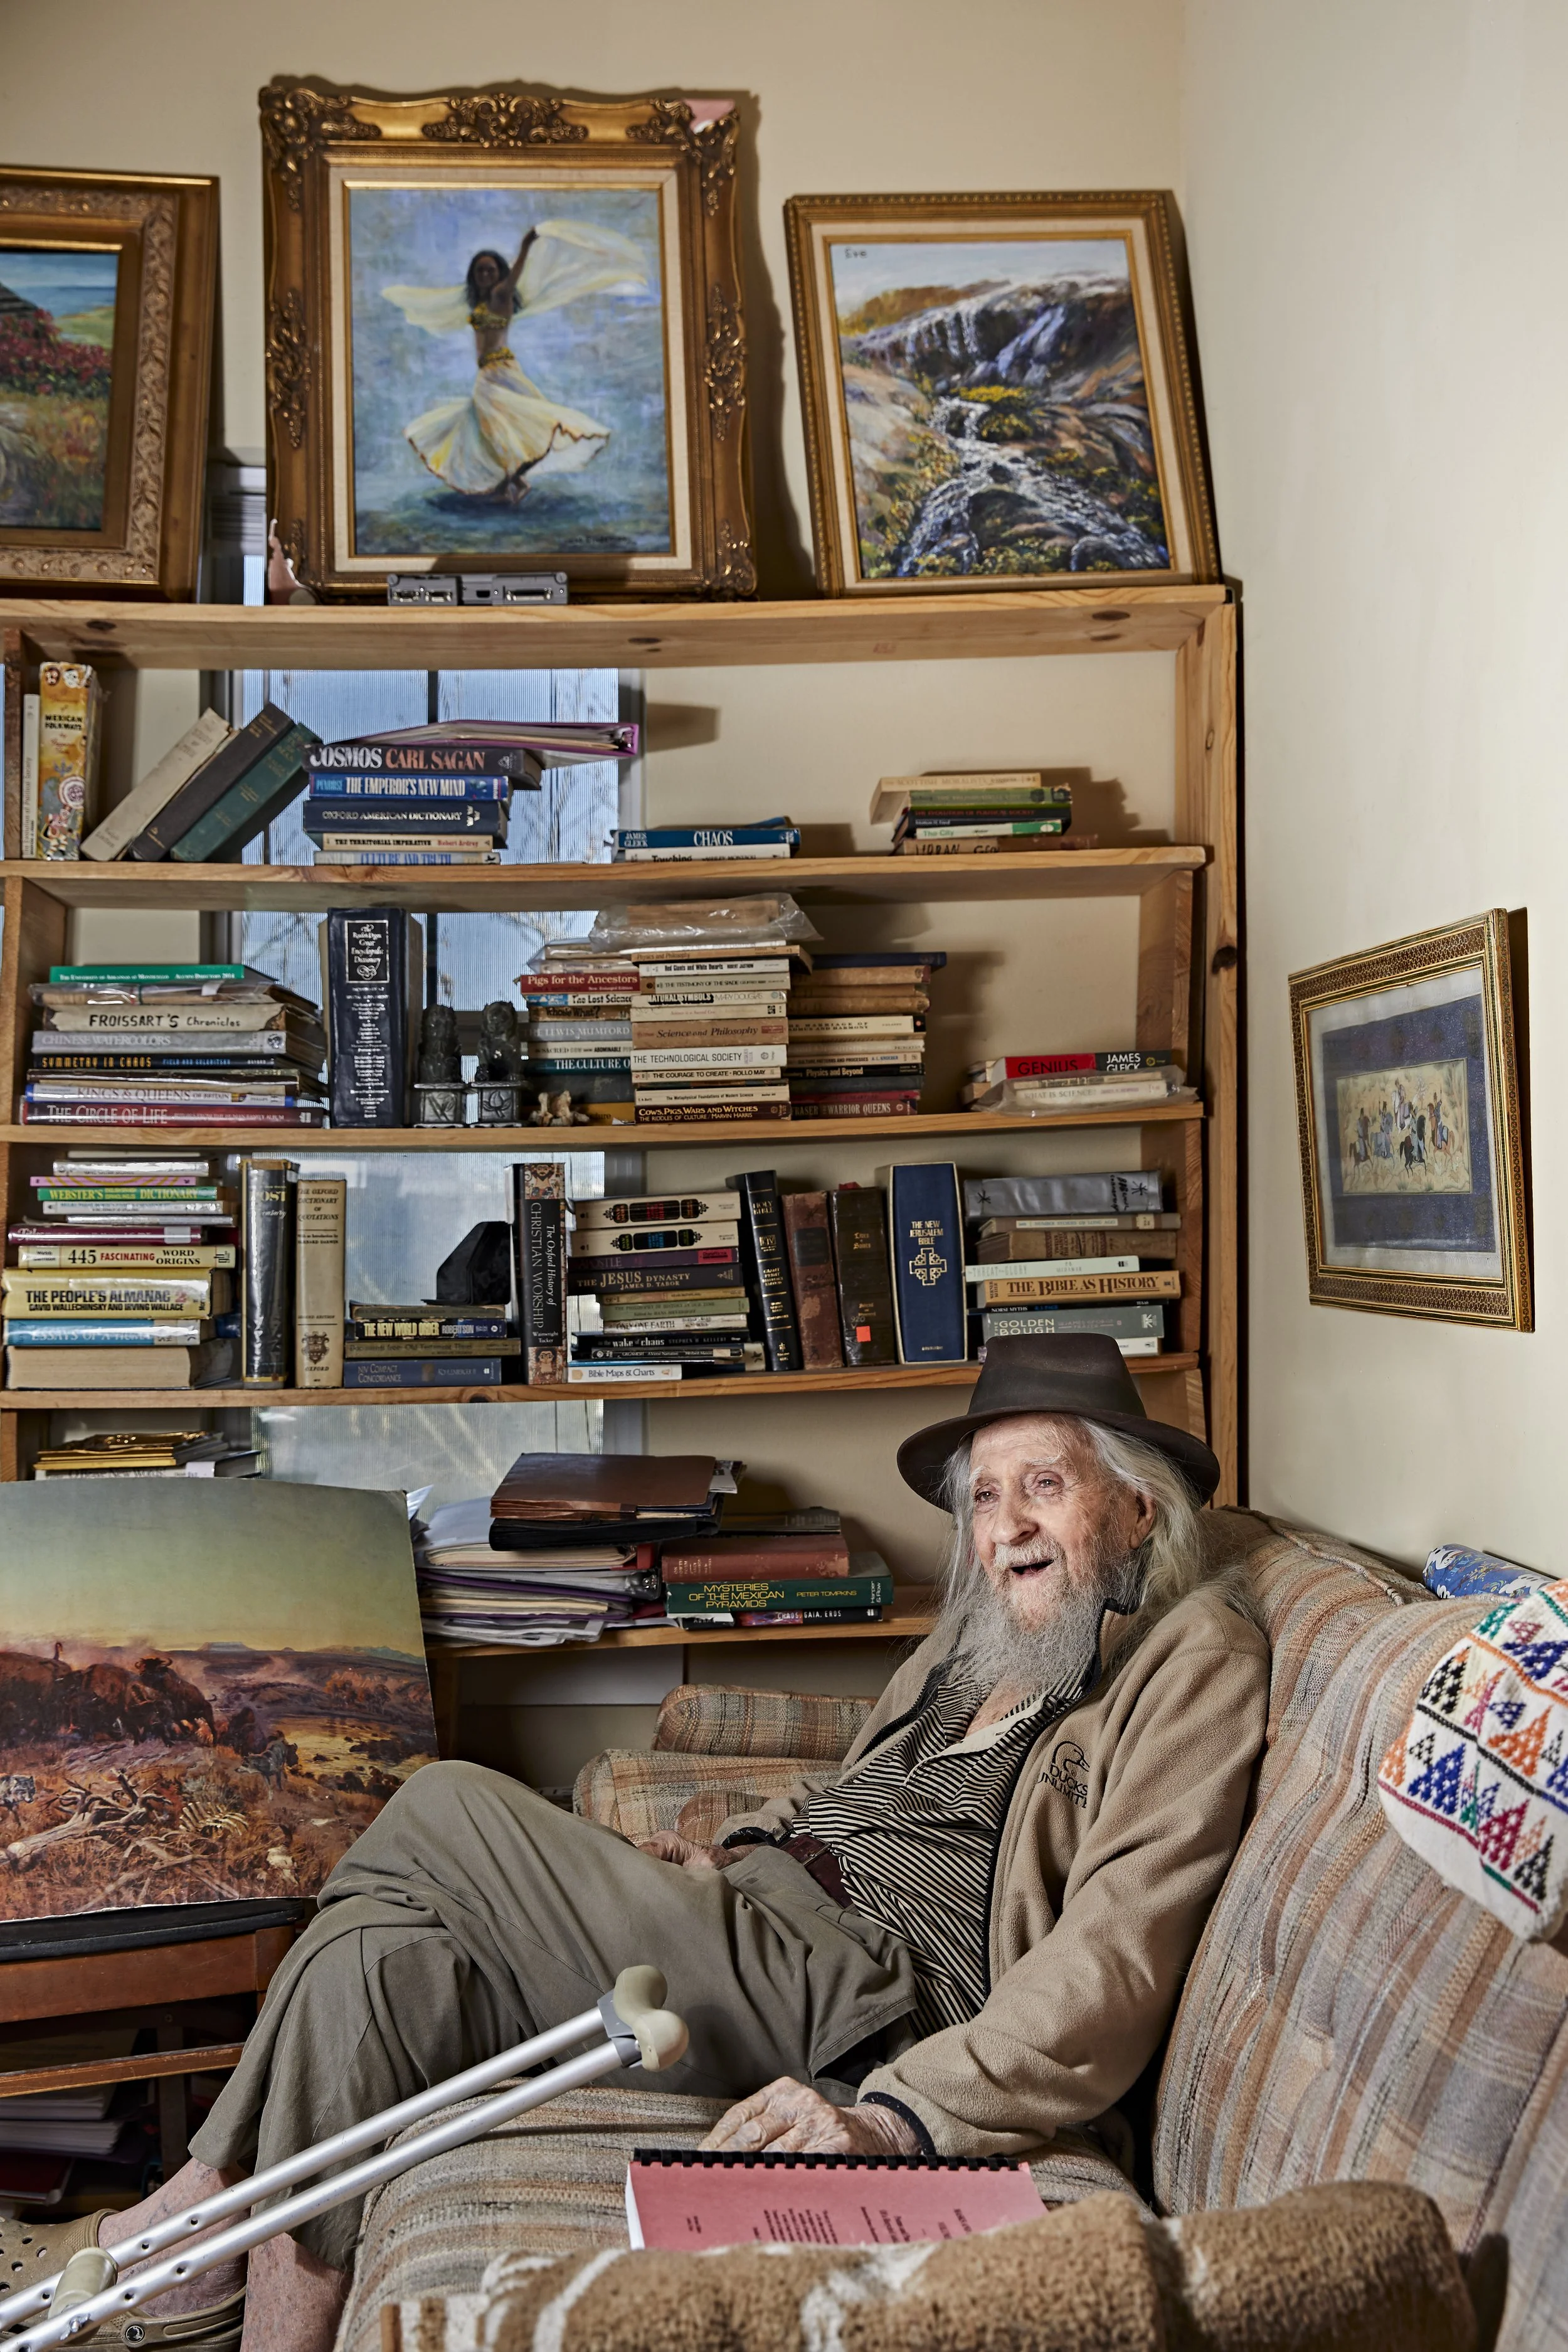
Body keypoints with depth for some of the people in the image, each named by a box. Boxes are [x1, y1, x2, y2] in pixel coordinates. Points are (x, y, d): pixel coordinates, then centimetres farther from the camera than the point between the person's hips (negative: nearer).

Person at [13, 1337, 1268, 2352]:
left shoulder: (1195, 1654, -5)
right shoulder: (983, 1631, 20)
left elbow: (1116, 1960, -16)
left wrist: (897, 2115, -25)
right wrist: (739, 1848, 12)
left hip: (871, 2006, -8)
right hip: (777, 1925, 8)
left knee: (442, 1814, -12)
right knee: (376, 1959, -10)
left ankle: (202, 2206, 4)